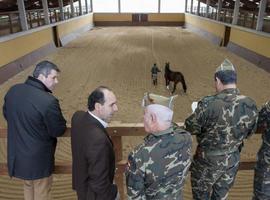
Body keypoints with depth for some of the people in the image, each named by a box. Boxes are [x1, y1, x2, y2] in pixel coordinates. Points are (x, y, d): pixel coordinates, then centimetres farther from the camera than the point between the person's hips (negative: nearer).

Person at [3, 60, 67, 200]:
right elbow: (59, 131, -18)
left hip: (17, 155, 7)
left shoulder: (13, 90, -7)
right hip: (38, 159, -7)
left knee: (28, 187, 31)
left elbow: (6, 114, 11)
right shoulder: (48, 101, -30)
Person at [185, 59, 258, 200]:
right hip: (233, 160, 4)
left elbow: (190, 127, -17)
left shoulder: (209, 104, -29)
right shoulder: (251, 105, -12)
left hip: (208, 160, -4)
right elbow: (249, 133, 4)